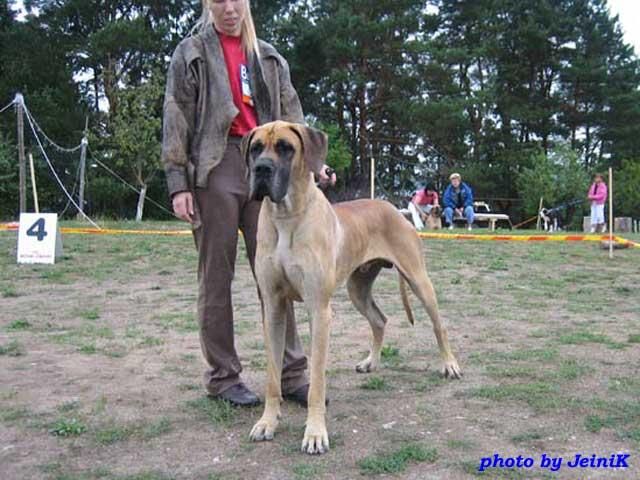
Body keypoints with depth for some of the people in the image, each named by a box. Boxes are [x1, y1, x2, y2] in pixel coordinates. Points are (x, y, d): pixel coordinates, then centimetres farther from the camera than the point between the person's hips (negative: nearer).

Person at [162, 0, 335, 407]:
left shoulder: (268, 56, 19)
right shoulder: (191, 53, 8)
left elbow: (291, 115, 16)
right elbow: (176, 121, 1)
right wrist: (178, 182, -8)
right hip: (215, 168, -3)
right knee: (216, 277, 1)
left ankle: (292, 373, 7)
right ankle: (222, 376, 11)